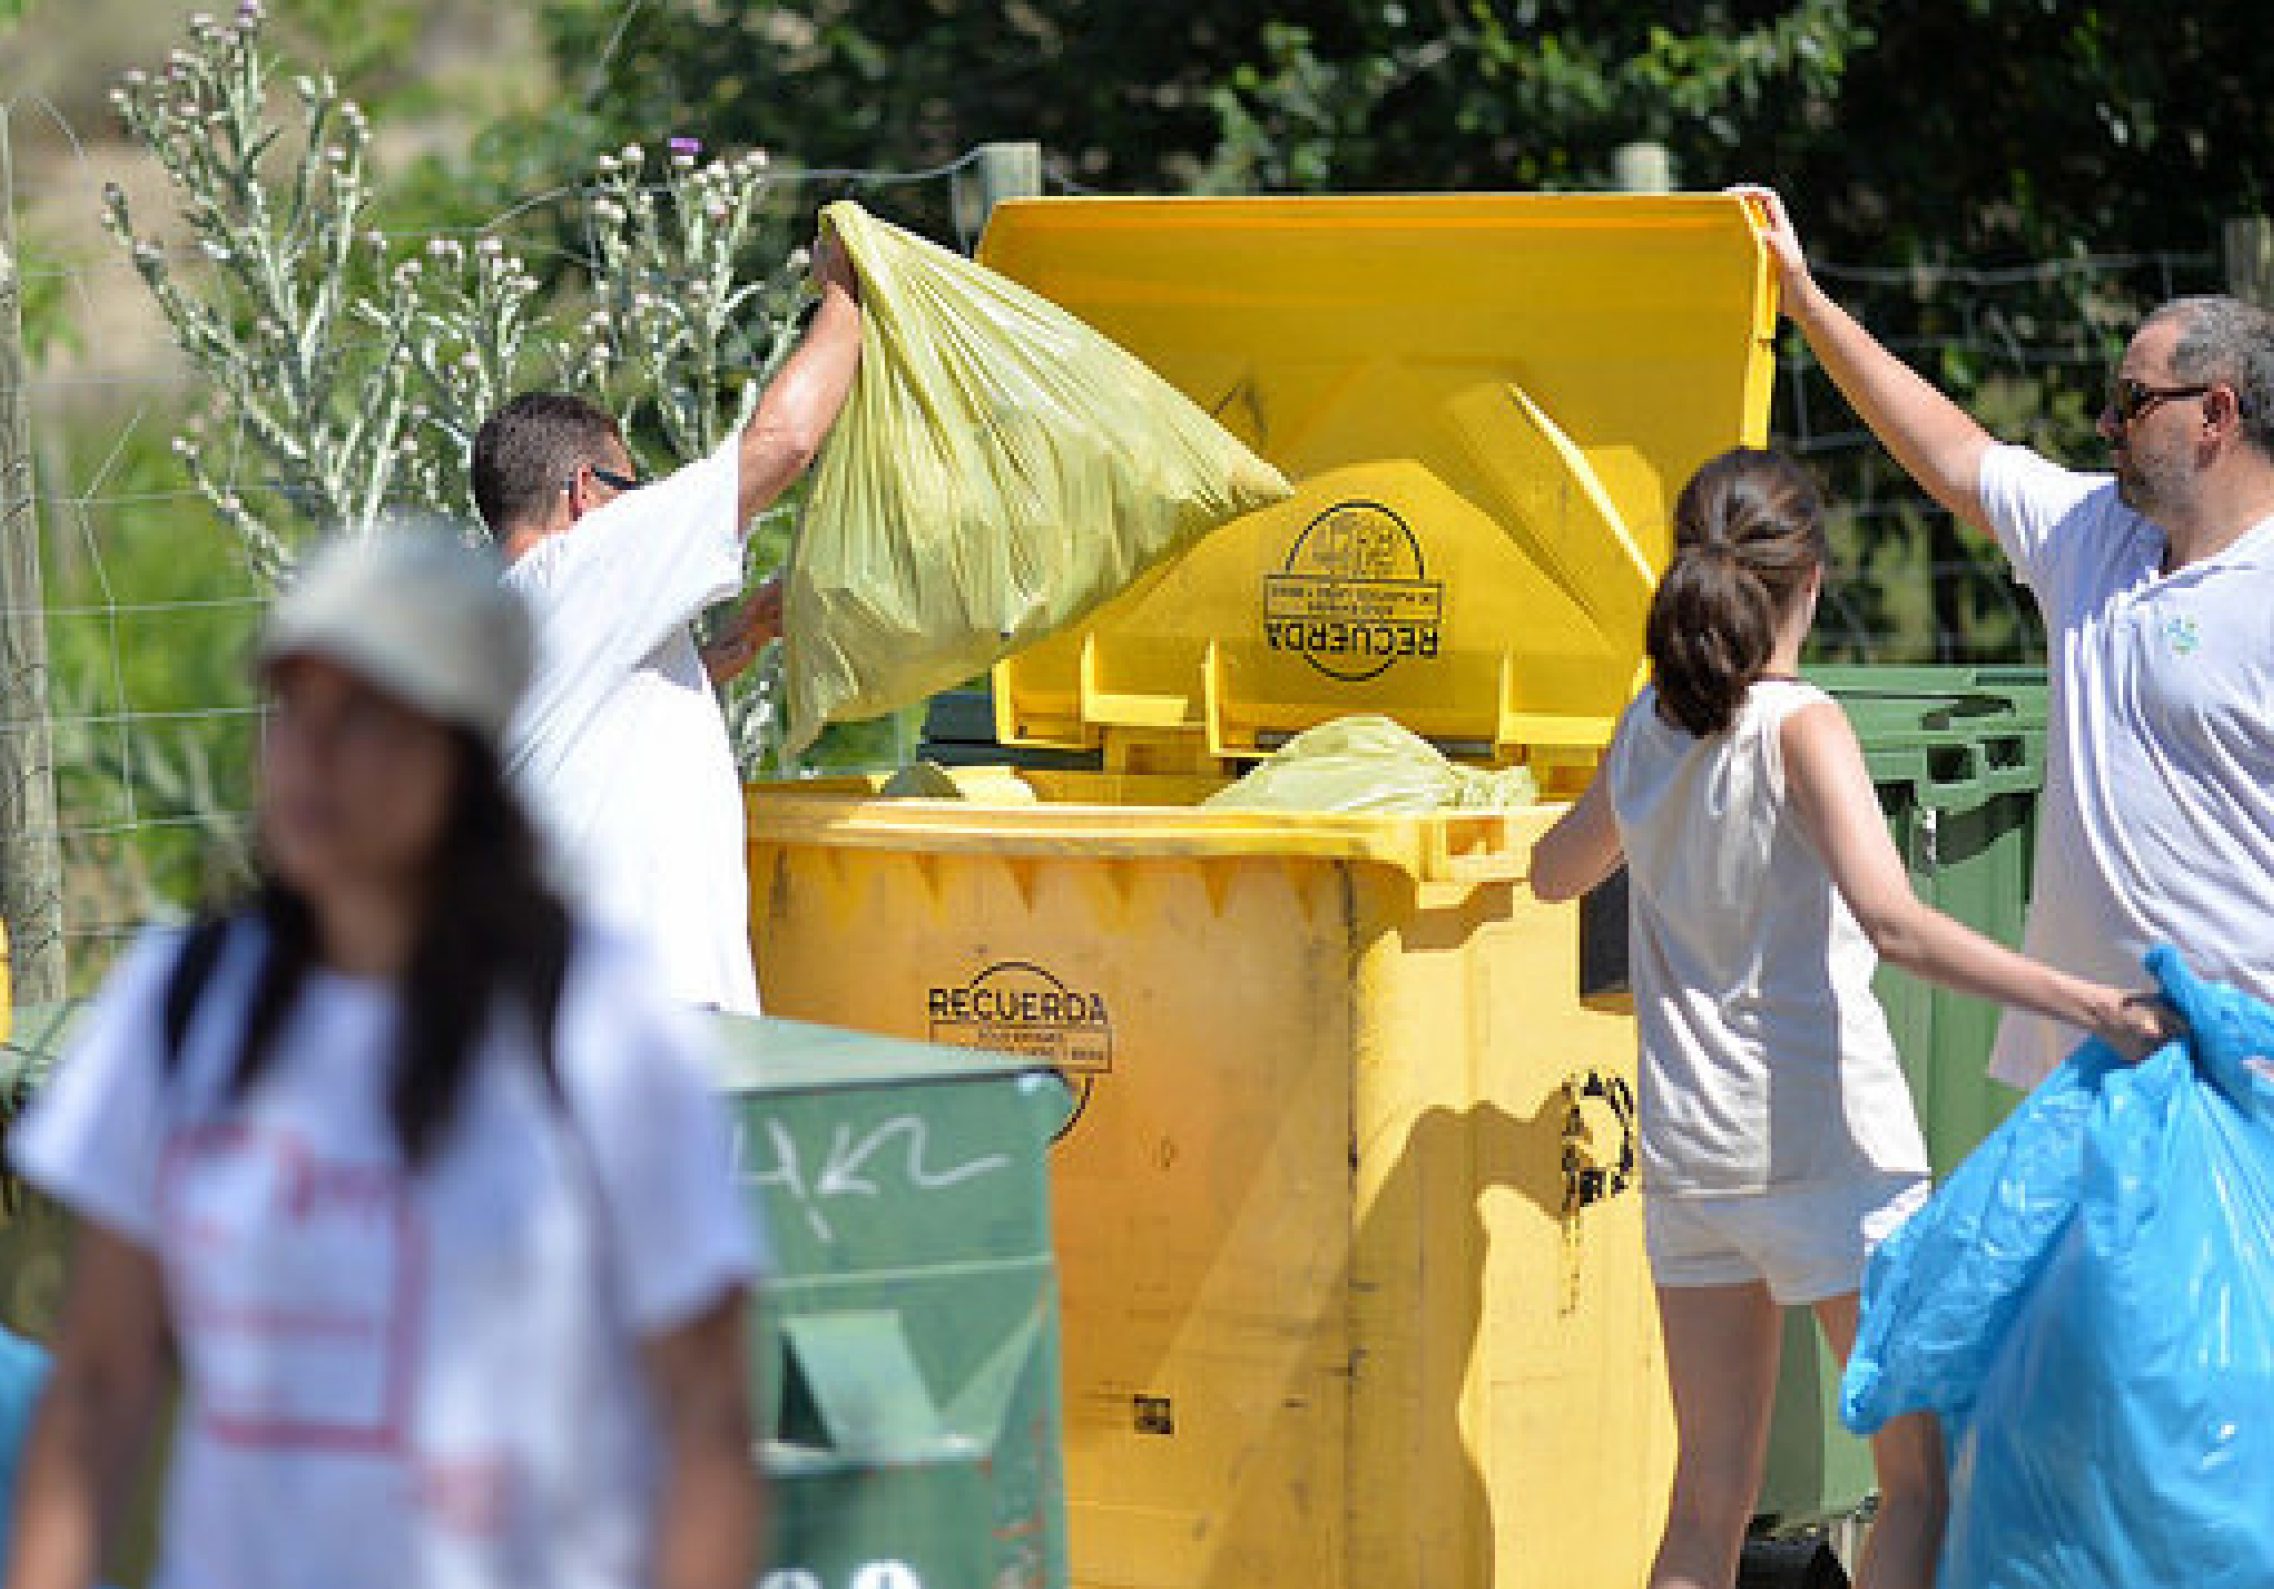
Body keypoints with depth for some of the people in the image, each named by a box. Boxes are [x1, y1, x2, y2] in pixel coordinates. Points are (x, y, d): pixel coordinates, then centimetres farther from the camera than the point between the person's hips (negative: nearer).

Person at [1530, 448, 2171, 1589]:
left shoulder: (1646, 728, 5)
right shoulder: (1801, 726, -13)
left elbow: (1554, 873, 25)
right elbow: (1891, 922, -27)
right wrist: (2090, 1006, -31)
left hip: (1688, 1152, 6)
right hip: (1825, 1143, -6)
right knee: (1924, 1474, 4)